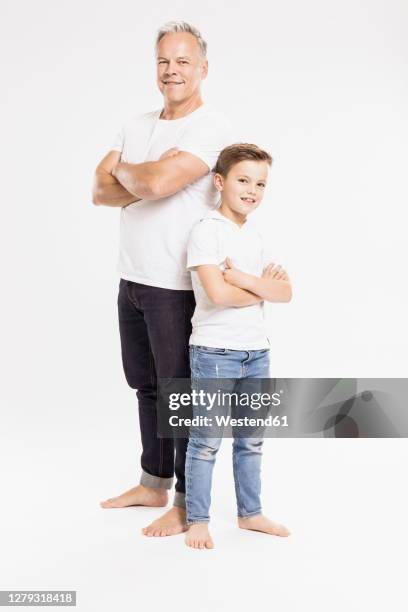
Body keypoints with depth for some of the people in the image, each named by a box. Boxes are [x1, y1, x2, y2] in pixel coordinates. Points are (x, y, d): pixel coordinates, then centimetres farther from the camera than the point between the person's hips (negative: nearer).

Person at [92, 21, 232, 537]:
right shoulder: (136, 126, 12)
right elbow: (100, 191, 3)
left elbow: (155, 184, -25)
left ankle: (187, 503, 16)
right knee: (147, 386, 18)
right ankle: (154, 483, 34)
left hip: (178, 286, -8)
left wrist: (124, 169, -4)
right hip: (133, 280, 8)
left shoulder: (210, 127, -13)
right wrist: (147, 178, -13)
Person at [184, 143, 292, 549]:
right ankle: (197, 520, 15)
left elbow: (285, 292, 2)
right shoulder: (206, 231, -11)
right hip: (214, 352, -7)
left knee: (251, 439, 16)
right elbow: (217, 293, -23)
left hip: (256, 351, 7)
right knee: (207, 440, 3)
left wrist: (245, 279, -15)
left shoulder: (254, 236, 11)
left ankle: (250, 513, 29)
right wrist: (263, 288, -8)